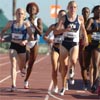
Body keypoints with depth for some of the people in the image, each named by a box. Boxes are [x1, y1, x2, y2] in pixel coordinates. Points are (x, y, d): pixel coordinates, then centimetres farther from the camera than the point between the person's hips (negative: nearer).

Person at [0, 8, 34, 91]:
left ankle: (22, 68, 57)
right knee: (13, 65, -15)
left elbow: (31, 37, -13)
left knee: (22, 67, 17)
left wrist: (26, 41, -31)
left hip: (22, 47, 0)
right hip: (13, 46, 0)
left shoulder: (26, 24, -8)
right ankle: (13, 85, -19)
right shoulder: (11, 23, -1)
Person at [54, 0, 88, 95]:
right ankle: (63, 87, 23)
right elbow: (55, 31, -12)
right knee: (63, 67, 6)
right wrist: (65, 29, -27)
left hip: (74, 44, -1)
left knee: (73, 61, -31)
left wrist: (85, 38, 7)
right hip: (64, 44, 1)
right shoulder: (63, 18, -4)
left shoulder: (80, 18, -2)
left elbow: (83, 29, 17)